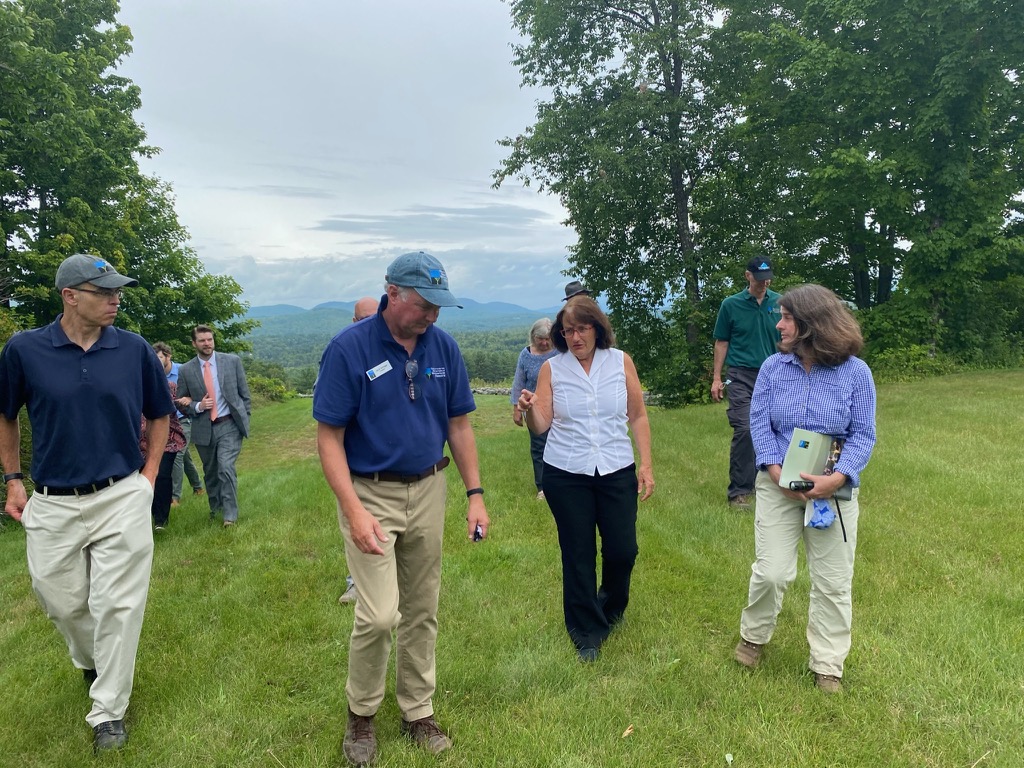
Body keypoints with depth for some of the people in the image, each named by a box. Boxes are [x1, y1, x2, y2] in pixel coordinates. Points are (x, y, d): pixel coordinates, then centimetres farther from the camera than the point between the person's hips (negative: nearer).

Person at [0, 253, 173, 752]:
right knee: (61, 601, 16)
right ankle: (90, 662, 48)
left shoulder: (134, 349, -5)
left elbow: (158, 413, 9)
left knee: (117, 605, 2)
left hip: (122, 498, -1)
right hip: (52, 504, 1)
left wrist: (149, 473, 3)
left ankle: (108, 711, 19)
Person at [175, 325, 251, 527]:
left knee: (226, 468, -16)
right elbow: (182, 404, 6)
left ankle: (230, 514, -5)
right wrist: (198, 406, -13)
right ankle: (215, 508, 36)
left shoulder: (232, 361, -1)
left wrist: (244, 419, 0)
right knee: (210, 472, 15)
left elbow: (244, 393, 4)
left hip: (229, 426, -2)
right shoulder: (185, 370, 0)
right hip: (203, 429, 2)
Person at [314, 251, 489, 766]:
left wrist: (475, 494, 1)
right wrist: (354, 511, -21)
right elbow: (329, 437, -13)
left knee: (422, 611, 13)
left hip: (428, 492, 4)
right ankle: (361, 713, 20)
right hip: (369, 494, -4)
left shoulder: (444, 347, -2)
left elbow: (459, 424, 6)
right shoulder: (348, 348, -14)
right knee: (380, 614, -8)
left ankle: (418, 712, 32)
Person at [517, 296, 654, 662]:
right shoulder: (552, 369, -1)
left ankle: (610, 608, 36)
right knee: (578, 555, 7)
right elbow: (540, 426, -2)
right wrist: (530, 409, -23)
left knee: (623, 550, 4)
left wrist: (646, 465, -1)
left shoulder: (620, 361, 1)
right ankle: (587, 634, 25)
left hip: (617, 471, 1)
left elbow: (638, 417, 4)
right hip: (566, 476, 0)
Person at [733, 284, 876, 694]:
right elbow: (758, 423, -4)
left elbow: (864, 435, -7)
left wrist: (837, 478, -22)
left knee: (833, 581, 9)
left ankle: (827, 666, 26)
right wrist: (776, 472, -17)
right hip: (778, 486, 0)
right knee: (772, 571, 1)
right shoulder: (773, 367, -2)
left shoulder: (855, 372, -7)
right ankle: (753, 636, 29)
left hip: (834, 489, 0)